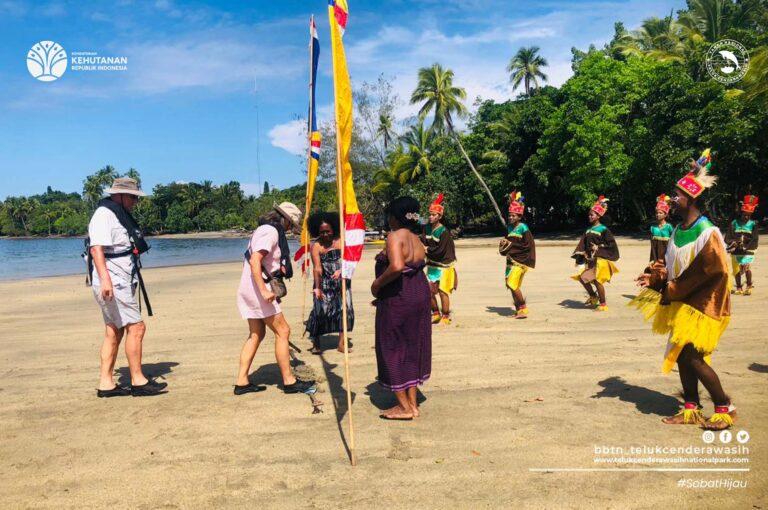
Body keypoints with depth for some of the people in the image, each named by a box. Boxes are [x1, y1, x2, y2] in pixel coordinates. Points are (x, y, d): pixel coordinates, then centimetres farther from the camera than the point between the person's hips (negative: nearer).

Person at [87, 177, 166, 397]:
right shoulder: (104, 214, -12)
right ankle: (138, 381, 0)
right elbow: (96, 248, -24)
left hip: (121, 284, 10)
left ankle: (106, 384, 16)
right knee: (136, 327, -8)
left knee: (115, 332, 11)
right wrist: (104, 279, -35)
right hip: (111, 284, -10)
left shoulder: (119, 215, 19)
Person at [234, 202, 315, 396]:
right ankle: (289, 381, 3)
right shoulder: (271, 231, -13)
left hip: (250, 290, 10)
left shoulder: (263, 229, 18)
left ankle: (242, 382, 16)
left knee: (256, 334, 13)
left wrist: (279, 268, 17)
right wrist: (264, 290, -29)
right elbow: (254, 261, -24)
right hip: (257, 288, -10)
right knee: (282, 331, -4)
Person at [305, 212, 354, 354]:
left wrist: (341, 270, -23)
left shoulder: (340, 242, 2)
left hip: (342, 282, 3)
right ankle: (316, 344, 8)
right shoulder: (316, 246, -7)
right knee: (320, 310, -8)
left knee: (345, 309, -2)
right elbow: (317, 268, -19)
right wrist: (317, 288, -28)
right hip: (324, 284, -3)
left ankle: (341, 344, 7)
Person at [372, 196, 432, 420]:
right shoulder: (417, 240, 12)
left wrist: (377, 284, -16)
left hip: (397, 299, -8)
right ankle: (412, 403, 23)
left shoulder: (395, 236, -14)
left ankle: (404, 406, 12)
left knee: (393, 348, 5)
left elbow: (397, 267, -31)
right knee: (412, 347, 16)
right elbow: (413, 271, 13)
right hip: (421, 294, 8)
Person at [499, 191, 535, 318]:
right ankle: (519, 309, 21)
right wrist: (504, 243, 1)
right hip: (511, 259, 8)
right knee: (511, 285, 9)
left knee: (512, 284, -15)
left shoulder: (523, 228, -10)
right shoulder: (510, 227, 12)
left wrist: (511, 244, -16)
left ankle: (523, 308, -2)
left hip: (520, 261, -8)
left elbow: (529, 245, -15)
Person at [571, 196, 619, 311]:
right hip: (589, 258, 7)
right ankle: (593, 296, 26)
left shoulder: (603, 230, -9)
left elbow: (611, 244, -11)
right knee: (581, 277, 4)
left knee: (596, 280, -8)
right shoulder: (589, 229, 11)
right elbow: (583, 243, 15)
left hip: (600, 259, -7)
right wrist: (583, 252, 1)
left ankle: (603, 304, 6)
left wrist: (598, 247, -16)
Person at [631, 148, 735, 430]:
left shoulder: (708, 233, -17)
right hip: (680, 303, 8)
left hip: (701, 305, -8)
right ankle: (692, 410, 19)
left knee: (692, 356, -9)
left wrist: (673, 289, -16)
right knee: (681, 355, 9)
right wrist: (657, 278, -5)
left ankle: (725, 407, 9)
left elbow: (711, 272, -22)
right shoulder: (678, 231, 7)